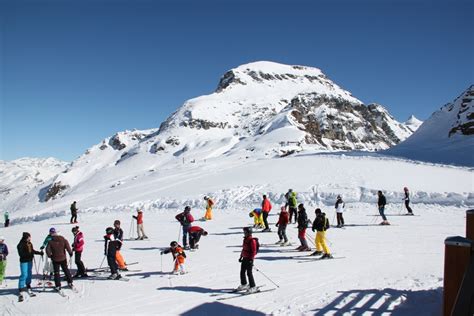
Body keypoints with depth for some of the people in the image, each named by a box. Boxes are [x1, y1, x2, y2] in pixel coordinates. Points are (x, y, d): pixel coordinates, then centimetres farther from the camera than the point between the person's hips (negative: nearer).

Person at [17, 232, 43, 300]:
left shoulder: (30, 244, 6)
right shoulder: (21, 245, -15)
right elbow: (21, 254, -21)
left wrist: (40, 253, 17)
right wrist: (29, 254, -30)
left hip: (30, 261, 7)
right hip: (24, 261, -7)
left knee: (29, 275, 15)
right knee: (24, 275, -10)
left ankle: (28, 289, 28)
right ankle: (21, 292, -5)